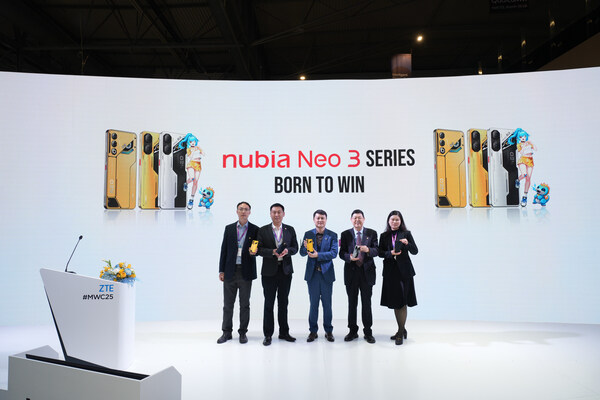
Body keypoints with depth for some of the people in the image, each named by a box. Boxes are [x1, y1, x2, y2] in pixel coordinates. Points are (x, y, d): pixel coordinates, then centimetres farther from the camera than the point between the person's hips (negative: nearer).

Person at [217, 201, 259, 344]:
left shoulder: (255, 230, 2)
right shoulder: (229, 228, 7)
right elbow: (224, 250, 6)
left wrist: (254, 251, -17)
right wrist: (221, 270, 3)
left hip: (246, 272, -1)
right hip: (230, 271, 1)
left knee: (244, 304, 7)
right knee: (228, 303, 7)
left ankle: (243, 332, 19)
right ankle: (226, 332, 19)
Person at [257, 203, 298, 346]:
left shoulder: (290, 230, 8)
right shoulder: (263, 230, 1)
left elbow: (295, 247, 7)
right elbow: (259, 249, -5)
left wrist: (287, 251, -14)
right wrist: (273, 252, -20)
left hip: (285, 270, 2)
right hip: (269, 271, -2)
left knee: (283, 303, 11)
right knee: (269, 303, 3)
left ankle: (284, 332, 22)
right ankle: (268, 334, 12)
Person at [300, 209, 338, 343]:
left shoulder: (332, 235, 1)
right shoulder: (308, 234, 5)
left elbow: (334, 253, -10)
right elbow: (302, 253, 1)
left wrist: (318, 255, -20)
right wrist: (305, 247, -21)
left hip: (326, 273, -1)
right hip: (312, 273, 1)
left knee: (327, 303, 7)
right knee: (313, 303, 7)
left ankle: (328, 331, 19)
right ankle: (313, 331, 18)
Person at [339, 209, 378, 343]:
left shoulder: (372, 233, 4)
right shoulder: (345, 234, 6)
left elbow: (376, 251, -4)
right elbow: (341, 253, 1)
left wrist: (368, 250, -25)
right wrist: (349, 257, -20)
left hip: (367, 272, -1)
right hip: (351, 272, 1)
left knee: (366, 303, 5)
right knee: (352, 303, 8)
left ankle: (368, 332, 17)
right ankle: (353, 331, 21)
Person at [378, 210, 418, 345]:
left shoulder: (406, 234, 3)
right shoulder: (384, 236, 9)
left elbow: (415, 251, -1)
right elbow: (380, 253, 5)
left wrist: (407, 243, -20)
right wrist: (390, 253, -13)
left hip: (404, 271, -3)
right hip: (390, 271, 3)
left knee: (402, 301, -5)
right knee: (394, 302, 10)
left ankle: (401, 333, 2)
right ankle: (402, 329, 25)